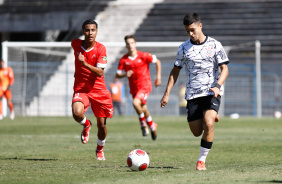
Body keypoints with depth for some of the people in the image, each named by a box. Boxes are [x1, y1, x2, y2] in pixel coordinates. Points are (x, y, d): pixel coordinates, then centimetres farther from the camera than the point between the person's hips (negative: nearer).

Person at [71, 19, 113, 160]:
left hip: (99, 90, -1)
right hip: (81, 89, 1)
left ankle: (100, 150, 34)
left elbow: (100, 73, -21)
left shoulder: (100, 49, -12)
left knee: (102, 125, 3)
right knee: (77, 113, -29)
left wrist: (85, 64, -35)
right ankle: (86, 125, 9)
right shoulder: (75, 44, -3)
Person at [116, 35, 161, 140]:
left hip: (145, 85, -4)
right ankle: (152, 127, 38)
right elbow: (117, 75, 0)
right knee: (143, 109, 14)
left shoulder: (143, 56, -9)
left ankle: (143, 124, -6)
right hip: (134, 88, 4)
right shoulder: (123, 60, -2)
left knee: (136, 103, -27)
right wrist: (125, 74, -22)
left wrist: (158, 77, 0)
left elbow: (157, 62, 4)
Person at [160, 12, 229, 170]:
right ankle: (211, 117, 41)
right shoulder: (184, 48, 5)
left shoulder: (215, 45, -2)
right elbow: (175, 71, 13)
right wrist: (167, 94, 7)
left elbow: (224, 69, -2)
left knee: (208, 124, -25)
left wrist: (217, 86, -20)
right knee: (197, 132, 5)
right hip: (192, 95, 3)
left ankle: (202, 160, -13)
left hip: (211, 94, -3)